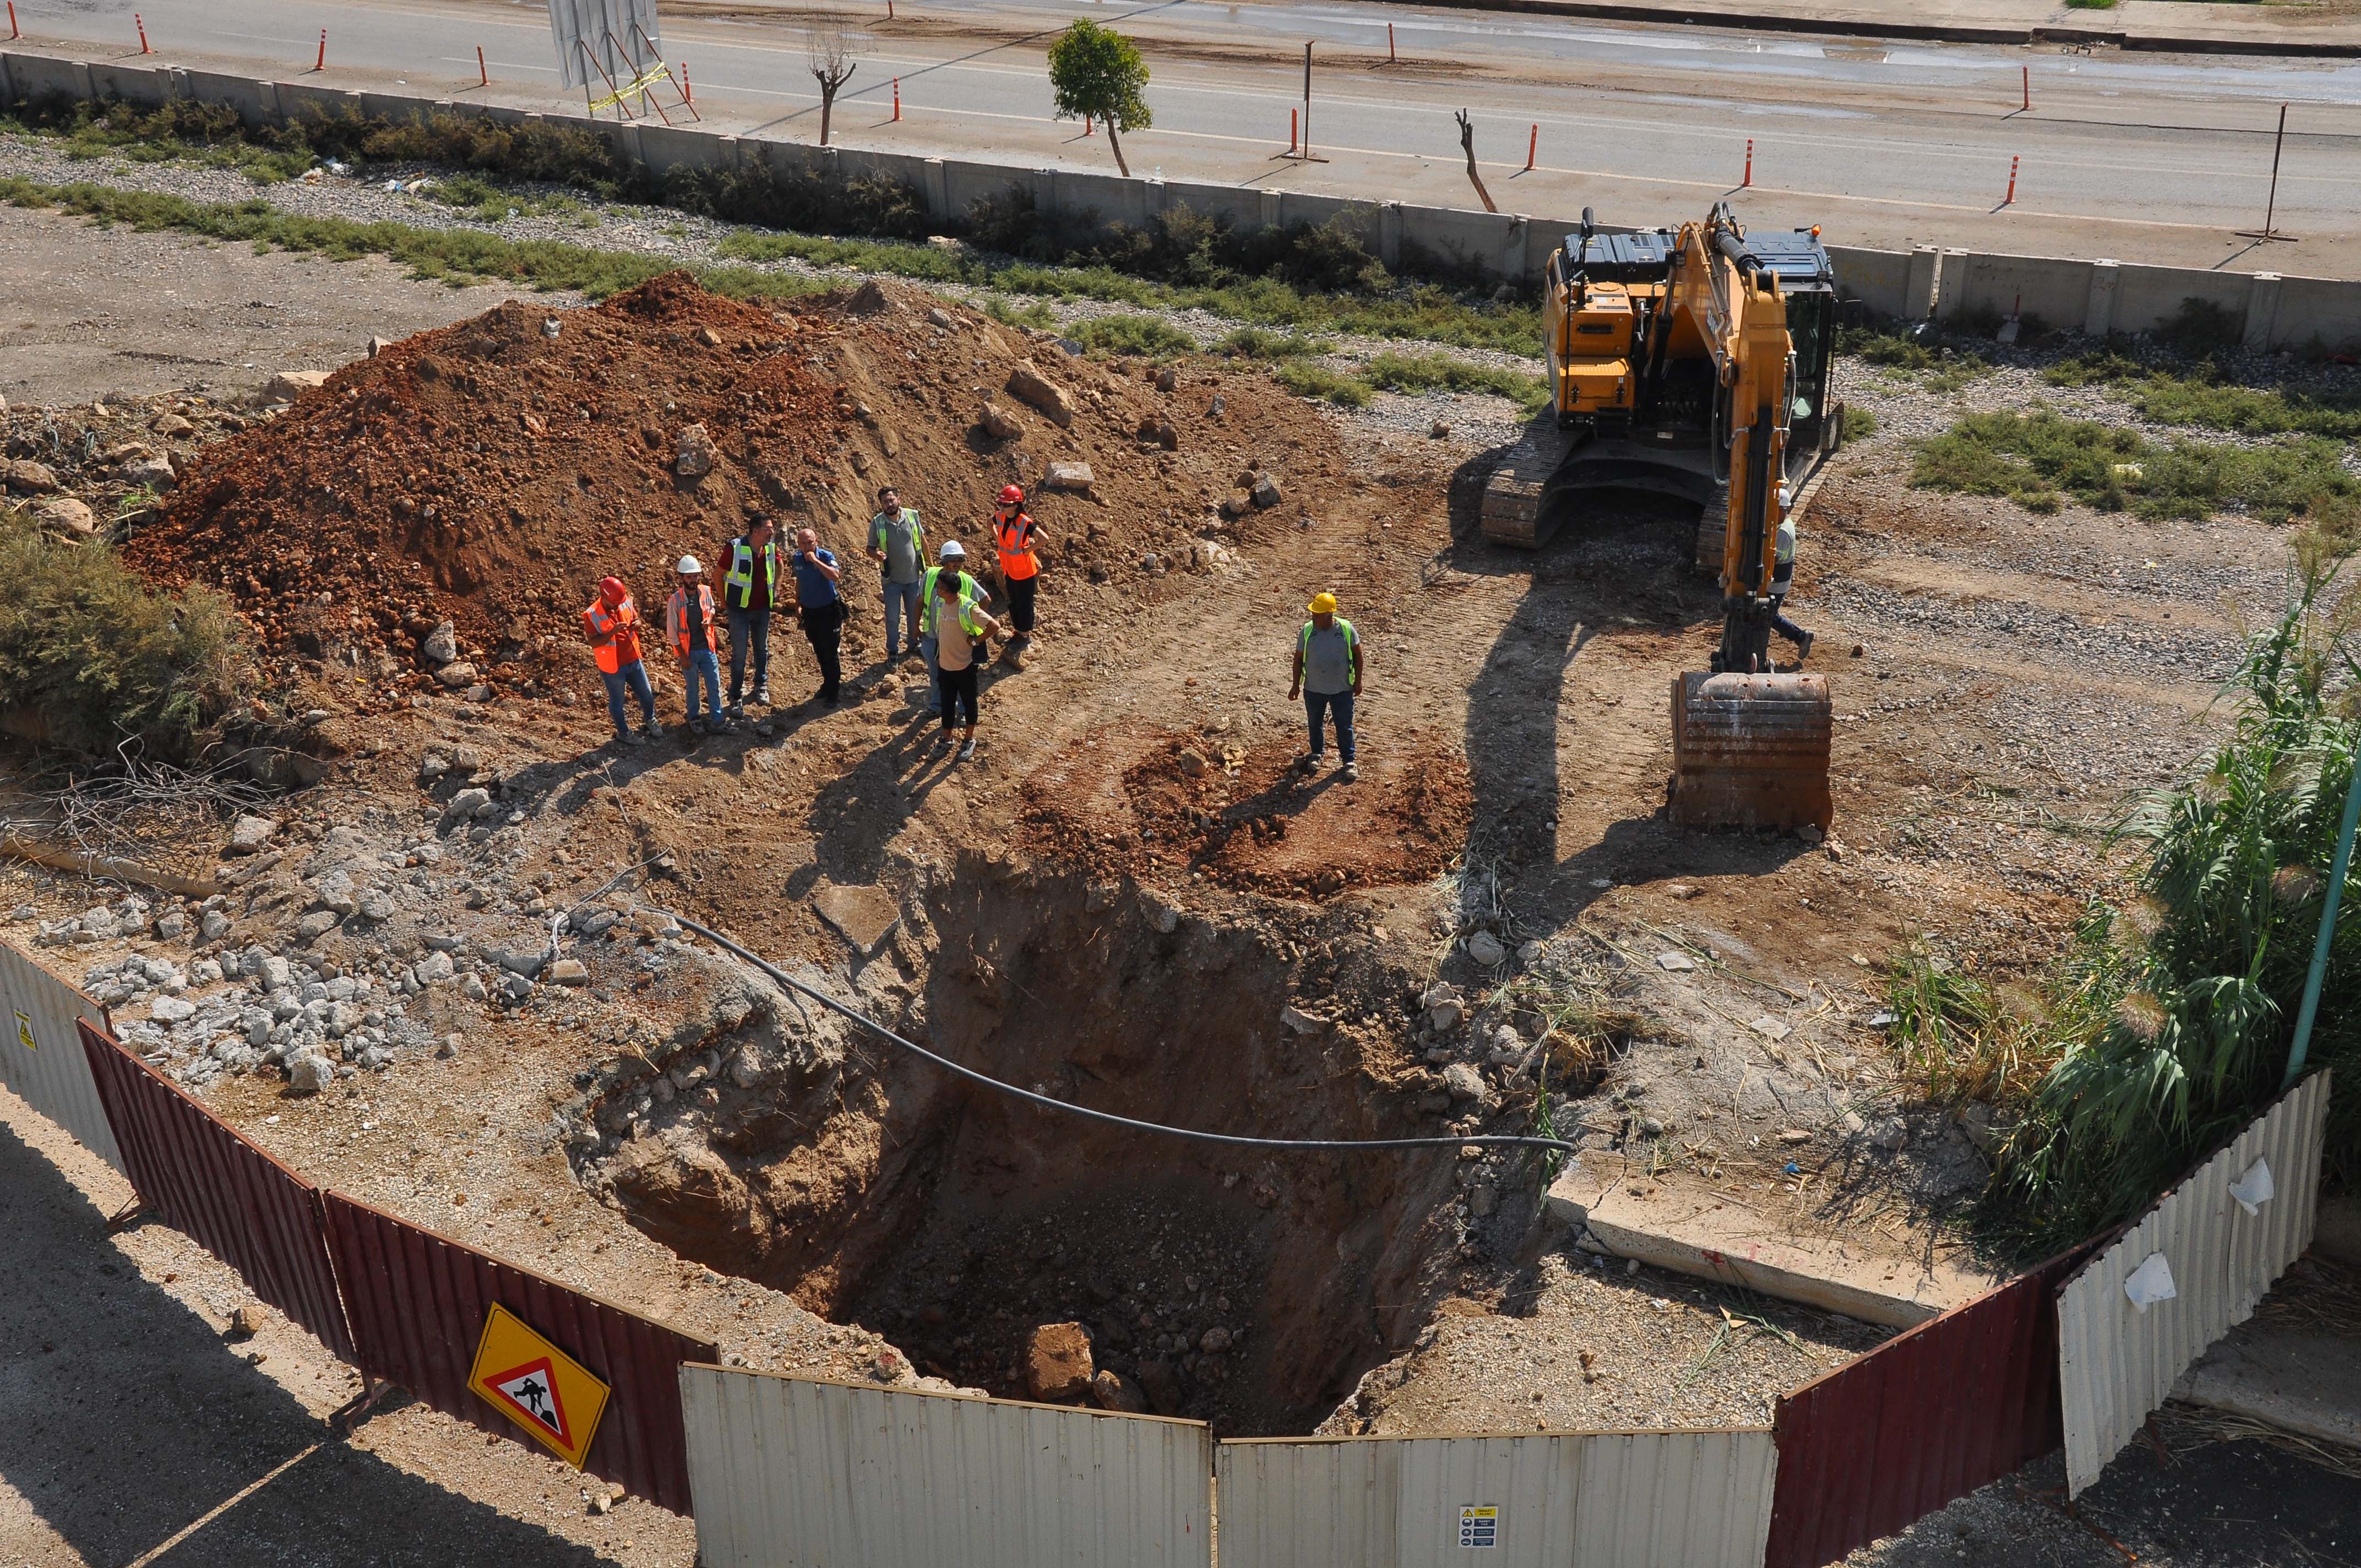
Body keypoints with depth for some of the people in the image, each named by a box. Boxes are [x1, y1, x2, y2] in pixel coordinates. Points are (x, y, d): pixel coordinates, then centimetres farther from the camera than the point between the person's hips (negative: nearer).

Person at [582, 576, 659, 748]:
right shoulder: (592, 615, -22)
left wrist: (637, 624, -17)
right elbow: (594, 642, -22)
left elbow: (636, 618, 8)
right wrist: (613, 632, -36)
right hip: (612, 667, -5)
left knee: (647, 693, 19)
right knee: (617, 700, 14)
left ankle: (650, 721, 46)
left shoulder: (626, 603, -8)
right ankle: (623, 733, 33)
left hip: (633, 660, 5)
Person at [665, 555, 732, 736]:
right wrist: (684, 656, -11)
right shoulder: (675, 601, -17)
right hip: (688, 652, -3)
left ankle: (717, 721, 20)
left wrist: (709, 619, -8)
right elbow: (672, 632, -11)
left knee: (714, 686, 8)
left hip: (707, 648, 3)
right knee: (692, 688, 13)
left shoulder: (706, 592, -7)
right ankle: (693, 720, 32)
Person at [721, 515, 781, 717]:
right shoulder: (735, 548, -20)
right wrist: (723, 600, -3)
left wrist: (776, 590, 14)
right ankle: (736, 698, 9)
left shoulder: (771, 548, -5)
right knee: (739, 654, -1)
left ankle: (762, 687, 37)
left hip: (763, 608, 5)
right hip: (740, 609, -5)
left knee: (762, 649, 19)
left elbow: (778, 565, 20)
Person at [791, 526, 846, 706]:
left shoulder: (826, 556, -18)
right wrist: (798, 603, 19)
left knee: (830, 653, -1)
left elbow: (835, 576, -37)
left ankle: (832, 693, 8)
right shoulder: (798, 559, -1)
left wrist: (815, 561, -38)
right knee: (819, 653, 17)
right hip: (809, 612, 5)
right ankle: (828, 684, 33)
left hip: (829, 611, -5)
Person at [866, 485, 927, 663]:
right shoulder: (877, 523, -12)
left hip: (914, 576, 2)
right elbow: (870, 548, -3)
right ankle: (893, 651, 23)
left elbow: (922, 540, 5)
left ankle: (914, 644, 39)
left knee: (915, 614, 18)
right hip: (892, 579, -2)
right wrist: (876, 554, -27)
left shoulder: (912, 516, -8)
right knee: (893, 617, 6)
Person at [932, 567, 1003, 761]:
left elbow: (994, 626, -26)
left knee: (968, 702, 13)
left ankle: (970, 740, 29)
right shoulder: (940, 603, -3)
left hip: (965, 665, -6)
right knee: (947, 702, 18)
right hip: (945, 664, 6)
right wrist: (938, 654, 16)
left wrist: (976, 640, -17)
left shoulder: (968, 608, -25)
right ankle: (947, 738, 34)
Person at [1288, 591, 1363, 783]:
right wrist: (1296, 685, 3)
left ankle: (1348, 761, 22)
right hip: (1314, 689, 2)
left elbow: (1357, 654, -1)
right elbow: (1299, 658, 1)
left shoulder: (1346, 629, -14)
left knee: (1344, 726, 8)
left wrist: (1358, 681, 1)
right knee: (1315, 724, 19)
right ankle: (1316, 755, 41)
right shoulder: (1307, 631, -11)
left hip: (1342, 689, -2)